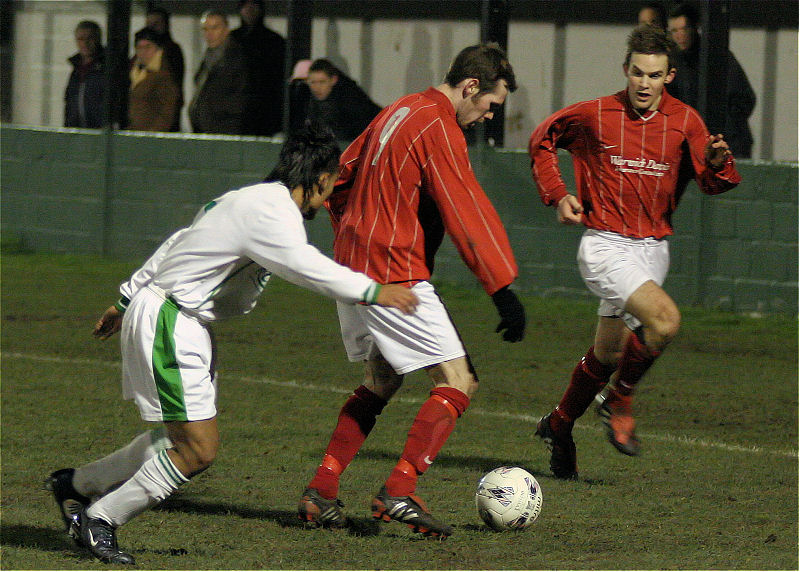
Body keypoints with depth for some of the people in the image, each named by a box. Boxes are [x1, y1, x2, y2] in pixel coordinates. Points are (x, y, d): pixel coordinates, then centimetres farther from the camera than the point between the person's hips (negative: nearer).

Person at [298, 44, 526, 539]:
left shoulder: (400, 112, 16)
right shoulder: (439, 127, -14)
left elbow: (340, 178, 24)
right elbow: (467, 214, -18)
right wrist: (503, 290, -18)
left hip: (353, 269, 10)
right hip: (395, 276, -10)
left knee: (381, 381, 22)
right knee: (458, 383, -7)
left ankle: (321, 491, 16)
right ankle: (400, 492, -16)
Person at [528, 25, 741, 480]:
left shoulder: (684, 121, 0)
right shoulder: (594, 115, -6)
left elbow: (712, 183, -6)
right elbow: (542, 141, 10)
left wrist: (718, 162, -29)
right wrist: (557, 195, -3)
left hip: (654, 249, 5)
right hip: (606, 245, -5)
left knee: (608, 355, 14)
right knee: (666, 319, -27)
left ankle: (559, 427, 37)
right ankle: (620, 402, -4)